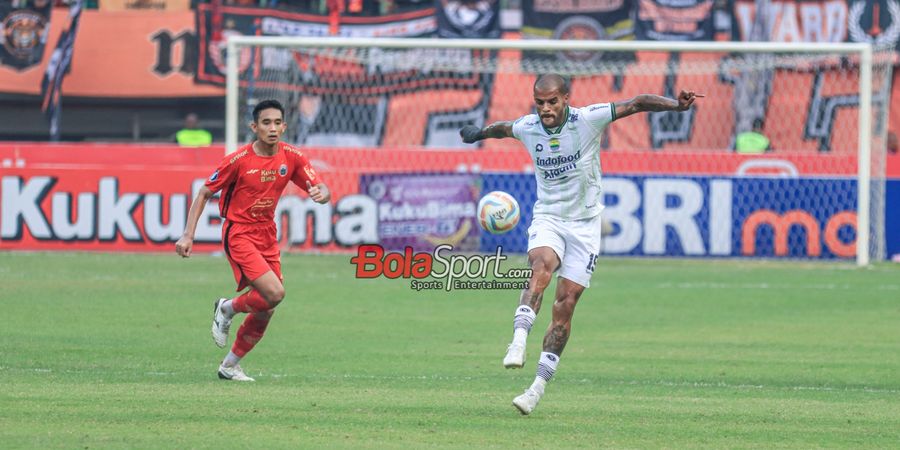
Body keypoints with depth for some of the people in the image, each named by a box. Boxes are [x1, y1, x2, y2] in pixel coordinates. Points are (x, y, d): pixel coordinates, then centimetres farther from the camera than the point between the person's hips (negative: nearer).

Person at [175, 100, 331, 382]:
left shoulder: (292, 157, -3)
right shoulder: (239, 160, -14)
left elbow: (321, 189, -4)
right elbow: (204, 193, -6)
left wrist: (321, 192, -31)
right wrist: (188, 235, -12)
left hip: (267, 236, 6)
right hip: (239, 234, -6)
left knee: (265, 310, 7)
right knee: (274, 293, -23)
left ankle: (230, 365, 24)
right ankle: (227, 309, 6)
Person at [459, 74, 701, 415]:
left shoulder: (587, 120, -12)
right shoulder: (527, 128, -1)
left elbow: (637, 104, -12)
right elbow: (502, 128, 23)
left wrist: (676, 104, -26)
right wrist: (478, 133, 41)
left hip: (584, 224, -2)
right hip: (547, 218, 2)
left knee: (565, 305, -5)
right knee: (541, 266, -32)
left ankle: (538, 386, 0)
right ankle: (518, 342, -45)